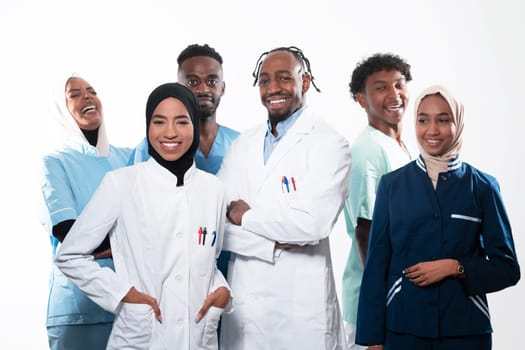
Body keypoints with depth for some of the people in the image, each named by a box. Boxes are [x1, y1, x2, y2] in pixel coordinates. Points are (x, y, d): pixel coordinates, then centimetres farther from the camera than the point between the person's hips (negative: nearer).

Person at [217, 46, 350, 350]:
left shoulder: (330, 144, -7)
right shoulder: (243, 144, 9)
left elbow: (313, 223, -19)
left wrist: (245, 216, -7)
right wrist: (273, 244, -13)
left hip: (303, 303, -4)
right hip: (244, 300, 4)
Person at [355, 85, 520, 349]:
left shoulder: (483, 186, 1)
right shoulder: (392, 184, 3)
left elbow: (507, 268, 3)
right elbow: (376, 265, 3)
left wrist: (455, 267, -13)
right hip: (403, 328, 1)